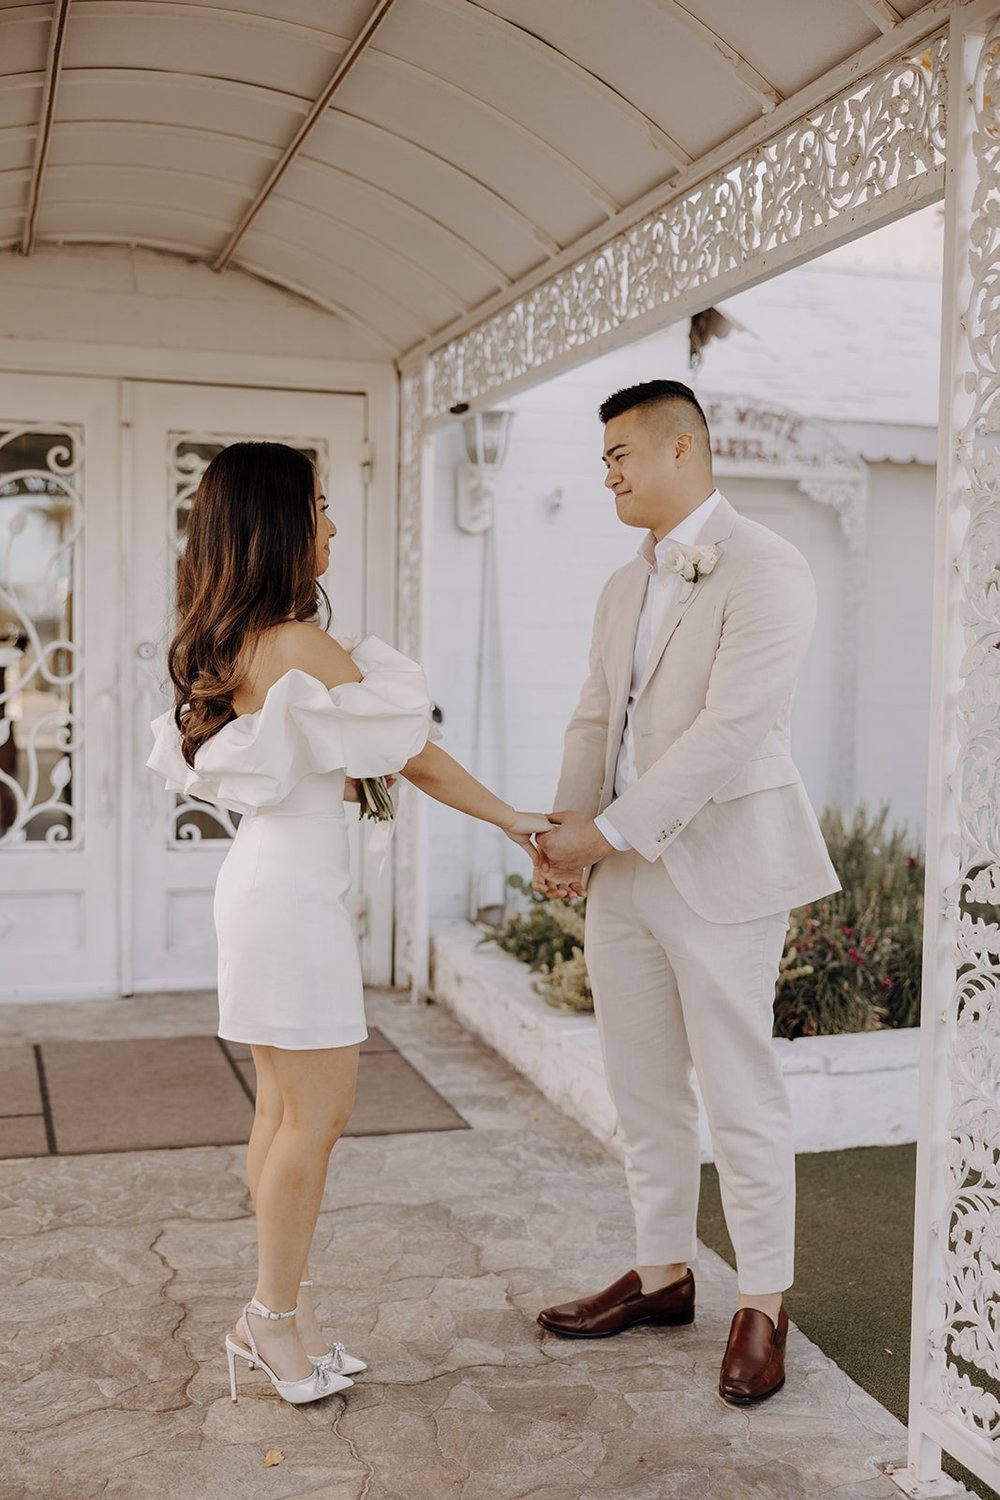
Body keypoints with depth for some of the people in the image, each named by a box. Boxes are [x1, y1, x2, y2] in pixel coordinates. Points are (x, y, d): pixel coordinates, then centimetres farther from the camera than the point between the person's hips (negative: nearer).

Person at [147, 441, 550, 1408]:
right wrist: (516, 823, -3)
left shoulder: (226, 647, 9)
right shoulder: (298, 647, -20)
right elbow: (414, 758, -15)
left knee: (286, 1107, 15)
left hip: (264, 881, 10)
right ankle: (278, 1322, 13)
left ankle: (278, 1311, 25)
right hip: (295, 891, -10)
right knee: (317, 1111, 0)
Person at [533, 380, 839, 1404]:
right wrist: (567, 840, -3)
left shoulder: (764, 570, -11)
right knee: (642, 1091, 15)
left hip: (719, 870, -7)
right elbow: (596, 720, 14)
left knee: (739, 1097, 2)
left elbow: (731, 727, -20)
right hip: (623, 875, 8)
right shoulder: (622, 589, 16)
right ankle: (663, 1273, 31)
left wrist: (605, 830, -19)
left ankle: (763, 1306, 19)